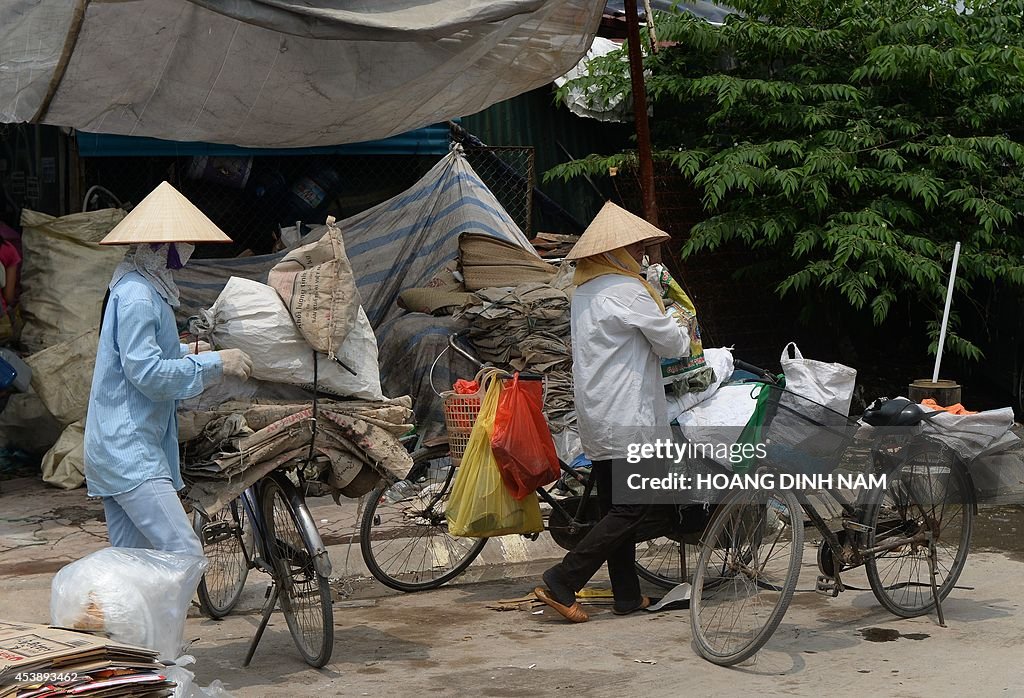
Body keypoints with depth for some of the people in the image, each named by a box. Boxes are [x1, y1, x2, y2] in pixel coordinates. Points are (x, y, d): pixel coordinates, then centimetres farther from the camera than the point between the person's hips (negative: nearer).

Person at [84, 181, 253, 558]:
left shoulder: (143, 288, 16)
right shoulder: (136, 295, -17)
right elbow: (146, 372, -22)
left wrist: (195, 352, 21)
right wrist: (215, 363, -17)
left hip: (119, 449, 11)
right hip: (129, 450, -11)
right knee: (184, 553, -17)